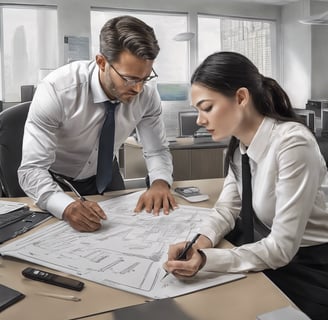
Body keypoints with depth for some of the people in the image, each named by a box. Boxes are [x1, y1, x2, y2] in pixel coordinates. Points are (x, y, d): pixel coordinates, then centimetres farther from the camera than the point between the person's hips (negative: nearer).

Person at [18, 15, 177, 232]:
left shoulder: (147, 92, -20)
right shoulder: (56, 90, -31)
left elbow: (157, 150, -10)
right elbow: (32, 169, -31)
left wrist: (160, 182, -32)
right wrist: (68, 206, -49)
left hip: (105, 175, 2)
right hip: (56, 181, -2)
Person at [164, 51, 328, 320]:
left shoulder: (293, 143, -28)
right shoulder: (239, 142, -4)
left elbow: (282, 247, -26)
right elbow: (227, 208, -1)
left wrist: (206, 259, -34)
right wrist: (201, 242, -21)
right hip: (269, 251, 6)